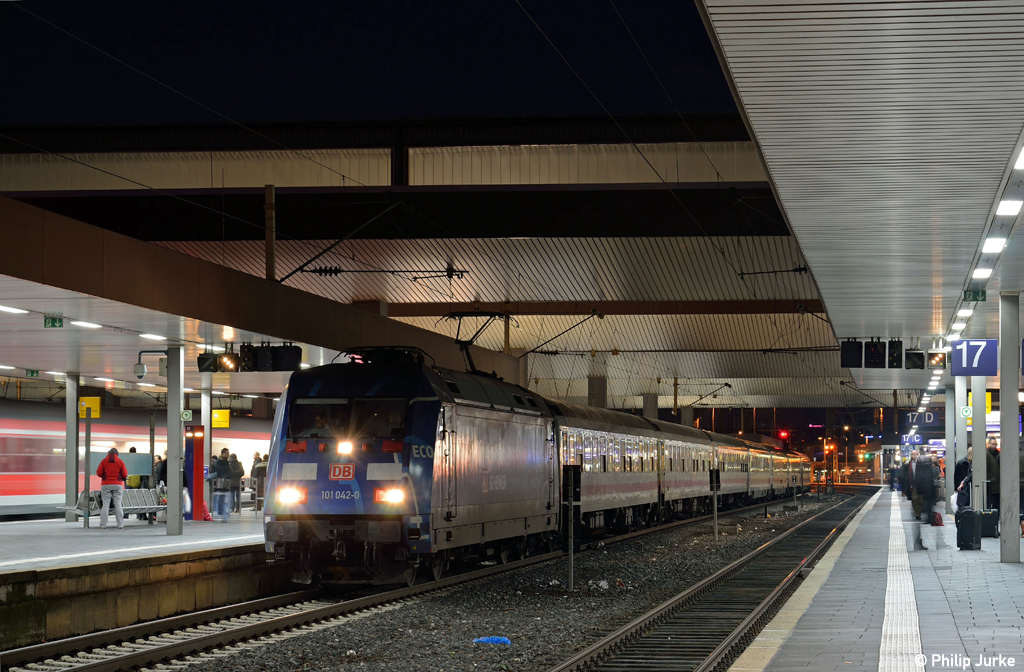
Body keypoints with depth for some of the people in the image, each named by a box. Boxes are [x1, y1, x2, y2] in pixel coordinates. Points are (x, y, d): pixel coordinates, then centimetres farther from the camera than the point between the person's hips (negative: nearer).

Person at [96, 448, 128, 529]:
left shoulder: (104, 461, 0)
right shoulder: (120, 462, 1)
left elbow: (99, 473, 2)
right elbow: (125, 475, 2)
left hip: (106, 485, 0)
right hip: (117, 485, 0)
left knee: (105, 504, 2)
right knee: (118, 504, 3)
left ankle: (102, 525, -2)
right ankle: (120, 525, -2)